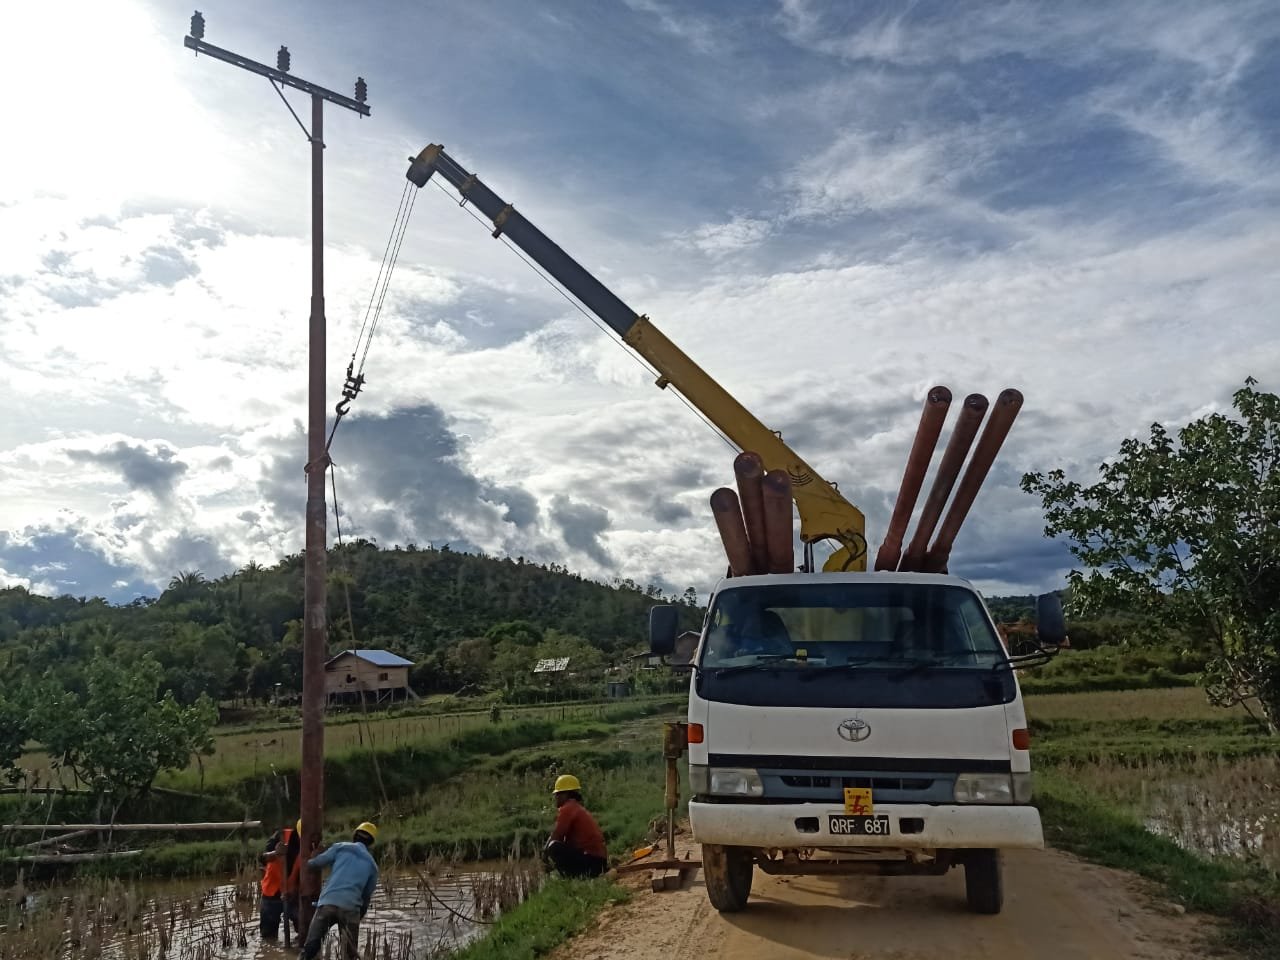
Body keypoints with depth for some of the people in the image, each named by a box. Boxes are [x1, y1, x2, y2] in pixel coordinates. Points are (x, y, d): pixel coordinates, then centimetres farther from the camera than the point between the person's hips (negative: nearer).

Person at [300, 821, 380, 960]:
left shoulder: (341, 847, 13)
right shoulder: (372, 865, 19)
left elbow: (313, 864, 10)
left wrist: (308, 863, 33)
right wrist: (360, 916, 33)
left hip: (327, 903, -1)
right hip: (351, 908, 1)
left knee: (310, 947, 5)